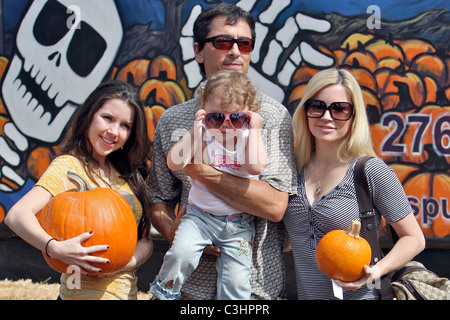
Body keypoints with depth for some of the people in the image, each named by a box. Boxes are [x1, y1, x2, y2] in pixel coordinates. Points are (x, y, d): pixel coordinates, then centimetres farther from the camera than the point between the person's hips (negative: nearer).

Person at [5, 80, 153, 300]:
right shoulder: (68, 166, -11)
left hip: (127, 291, 6)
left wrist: (131, 260, -16)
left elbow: (145, 238, 5)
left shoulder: (126, 172, 7)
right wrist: (55, 249, -40)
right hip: (85, 294, -6)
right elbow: (16, 215, -24)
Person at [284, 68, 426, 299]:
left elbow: (414, 238, -6)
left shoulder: (373, 171, -13)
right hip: (306, 294, 5)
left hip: (360, 295, -5)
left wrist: (377, 271, -23)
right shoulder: (293, 167, 0)